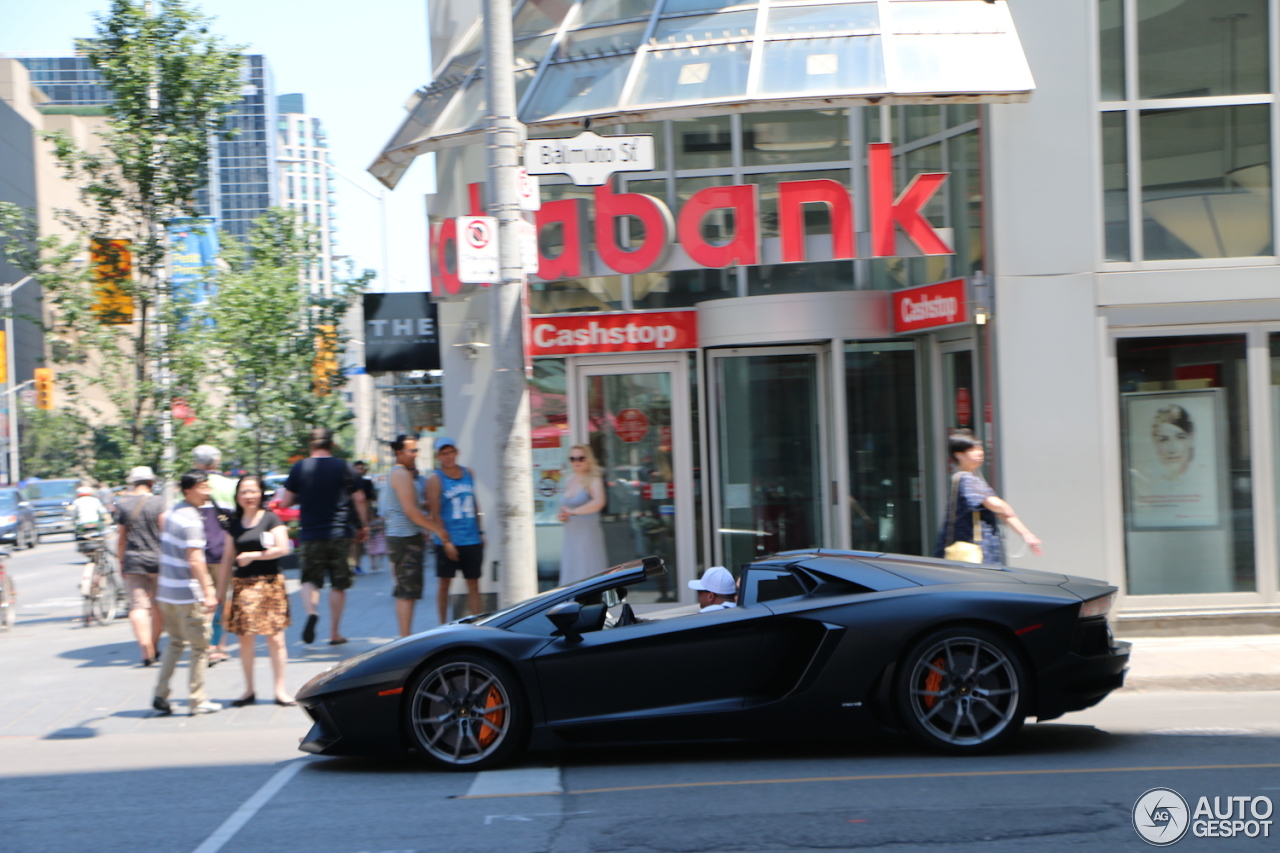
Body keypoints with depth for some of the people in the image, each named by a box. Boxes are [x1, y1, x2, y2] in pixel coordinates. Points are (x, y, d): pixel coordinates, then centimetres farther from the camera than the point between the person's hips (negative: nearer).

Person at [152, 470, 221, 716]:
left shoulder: (173, 512, 10)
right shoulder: (191, 520, -17)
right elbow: (195, 560, -22)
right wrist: (208, 592, -20)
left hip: (167, 592, 9)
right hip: (188, 594, -9)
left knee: (175, 642, 20)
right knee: (200, 648, 2)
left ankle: (160, 696, 17)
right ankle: (197, 701, 7)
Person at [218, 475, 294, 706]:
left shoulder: (271, 519, 0)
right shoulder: (234, 524, 10)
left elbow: (283, 549, -10)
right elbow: (227, 559, 12)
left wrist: (252, 555, -6)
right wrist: (220, 591, 11)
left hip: (270, 583, -3)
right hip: (243, 585, 3)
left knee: (275, 638, -3)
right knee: (245, 638, 3)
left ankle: (280, 690, 3)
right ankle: (249, 690, 14)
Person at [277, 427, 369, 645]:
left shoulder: (299, 468, -1)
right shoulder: (344, 467, -2)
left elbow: (285, 502, 1)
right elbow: (359, 500, -1)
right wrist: (364, 525, 12)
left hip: (311, 534, 0)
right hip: (340, 533, 0)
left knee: (310, 579, 10)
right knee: (338, 584, 9)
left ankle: (312, 611, -20)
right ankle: (334, 633, 12)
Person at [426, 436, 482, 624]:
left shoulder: (468, 473, 11)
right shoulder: (435, 480, -5)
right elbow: (435, 513, -10)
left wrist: (480, 532, 16)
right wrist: (446, 541, -16)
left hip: (472, 540, 4)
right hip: (449, 541, -4)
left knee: (473, 584, 4)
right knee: (444, 582, 4)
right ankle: (443, 626, 13)